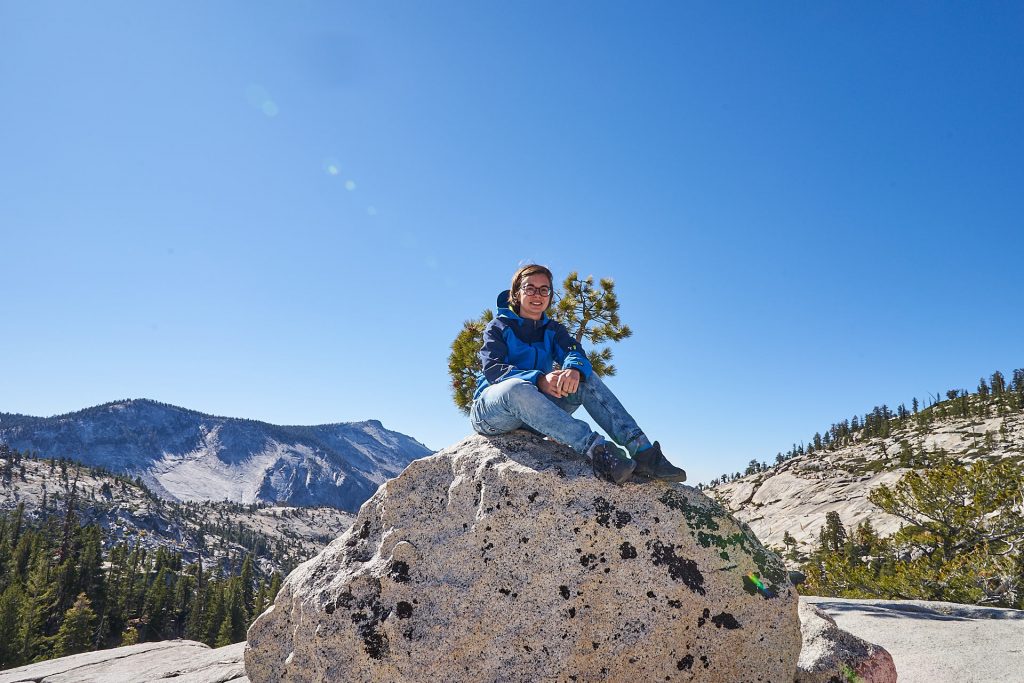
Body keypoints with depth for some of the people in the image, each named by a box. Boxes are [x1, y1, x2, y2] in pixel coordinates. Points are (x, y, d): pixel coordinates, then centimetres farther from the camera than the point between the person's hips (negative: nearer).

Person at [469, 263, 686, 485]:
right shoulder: (498, 327, 1)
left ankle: (641, 450, -33)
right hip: (491, 409, -4)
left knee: (586, 378, -16)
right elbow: (492, 369, -17)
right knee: (517, 387, -38)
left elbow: (574, 351, -8)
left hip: (534, 418, 4)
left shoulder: (553, 330, 14)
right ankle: (597, 449, -52)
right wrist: (539, 380, -35)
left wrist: (574, 369, -35)